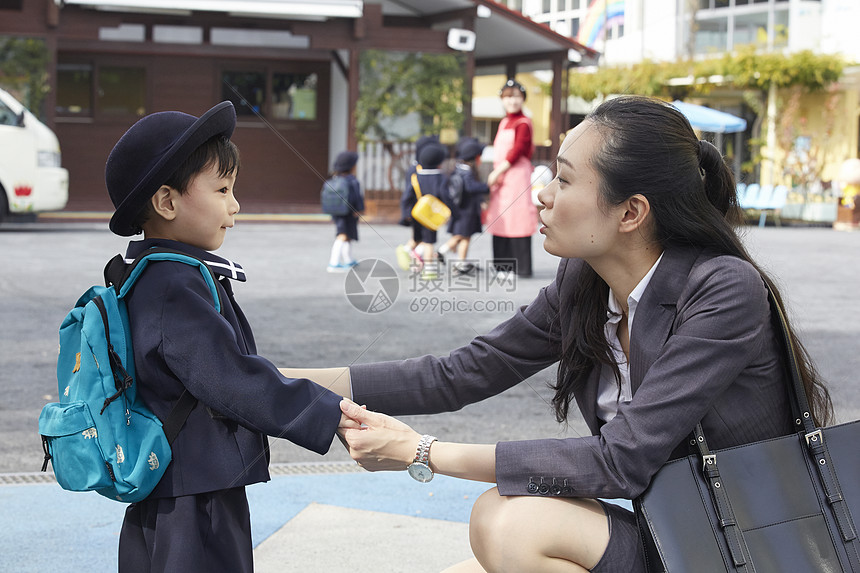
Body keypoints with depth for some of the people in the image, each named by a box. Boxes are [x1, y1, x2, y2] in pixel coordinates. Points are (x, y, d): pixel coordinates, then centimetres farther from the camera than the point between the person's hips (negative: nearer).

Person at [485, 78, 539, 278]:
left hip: (517, 174, -8)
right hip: (501, 177, 8)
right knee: (500, 221, 8)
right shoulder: (504, 122, 17)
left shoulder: (523, 123, -8)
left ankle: (521, 267, -5)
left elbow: (517, 151, -14)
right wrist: (495, 174, 6)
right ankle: (503, 266, 15)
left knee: (516, 219, -8)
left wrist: (497, 172, -14)